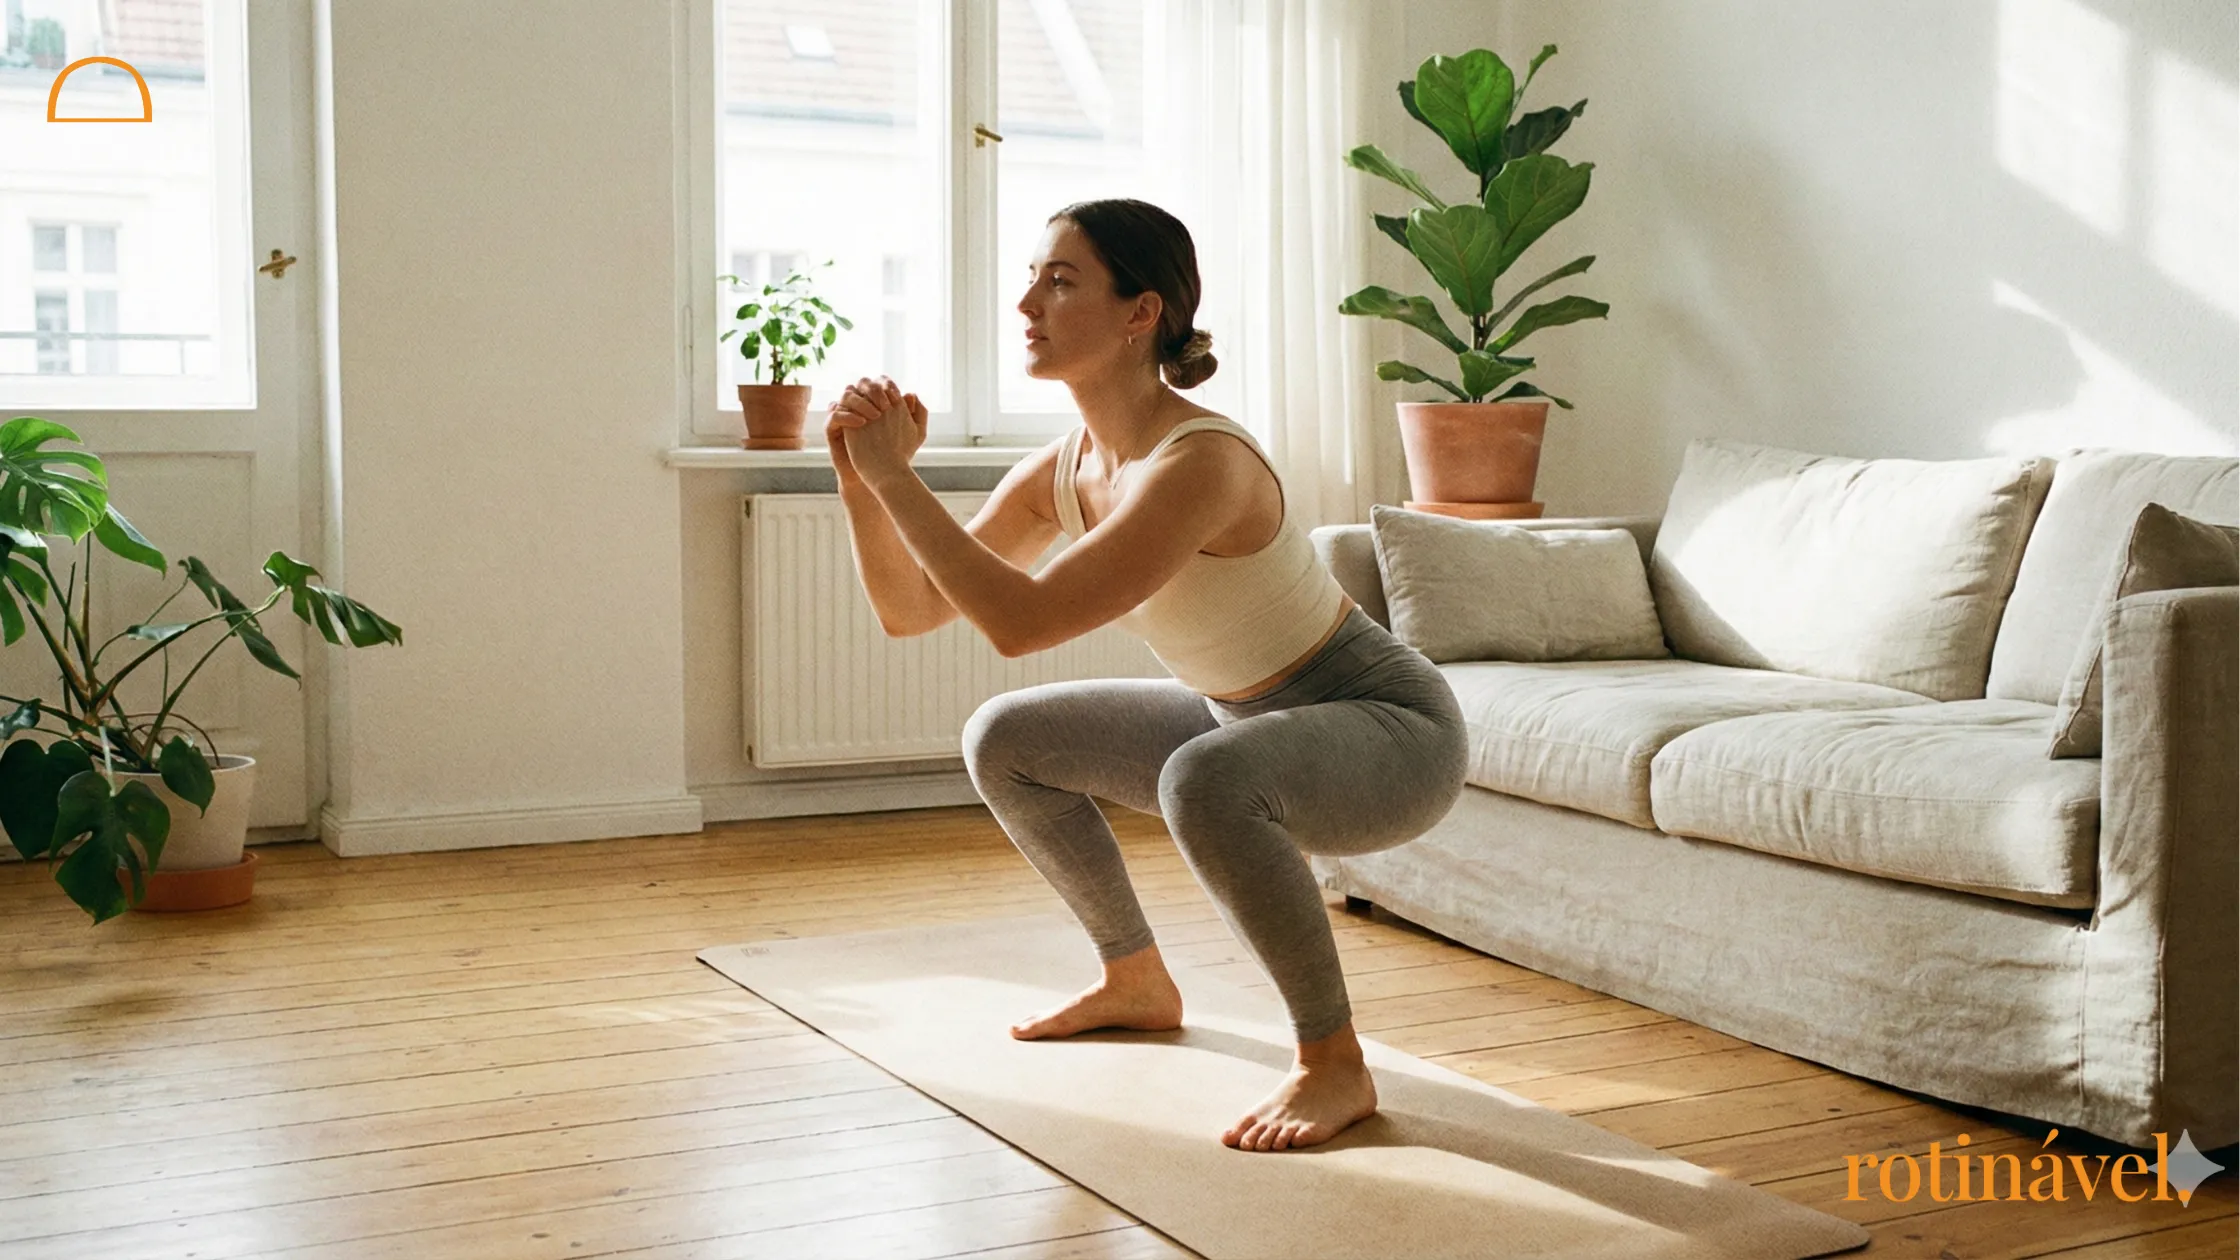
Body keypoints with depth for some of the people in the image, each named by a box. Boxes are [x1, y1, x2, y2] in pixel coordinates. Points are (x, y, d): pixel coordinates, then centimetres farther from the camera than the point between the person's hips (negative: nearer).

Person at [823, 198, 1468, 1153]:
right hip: (1248, 721, 8)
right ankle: (1136, 982, 26)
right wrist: (862, 481, -14)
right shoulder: (1061, 471, -5)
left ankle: (1334, 1063, -17)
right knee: (1003, 742, 8)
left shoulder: (1200, 463, -31)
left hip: (1393, 731, -8)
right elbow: (909, 608, 0)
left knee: (1204, 781, -39)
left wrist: (898, 476, -30)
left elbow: (1020, 622, -37)